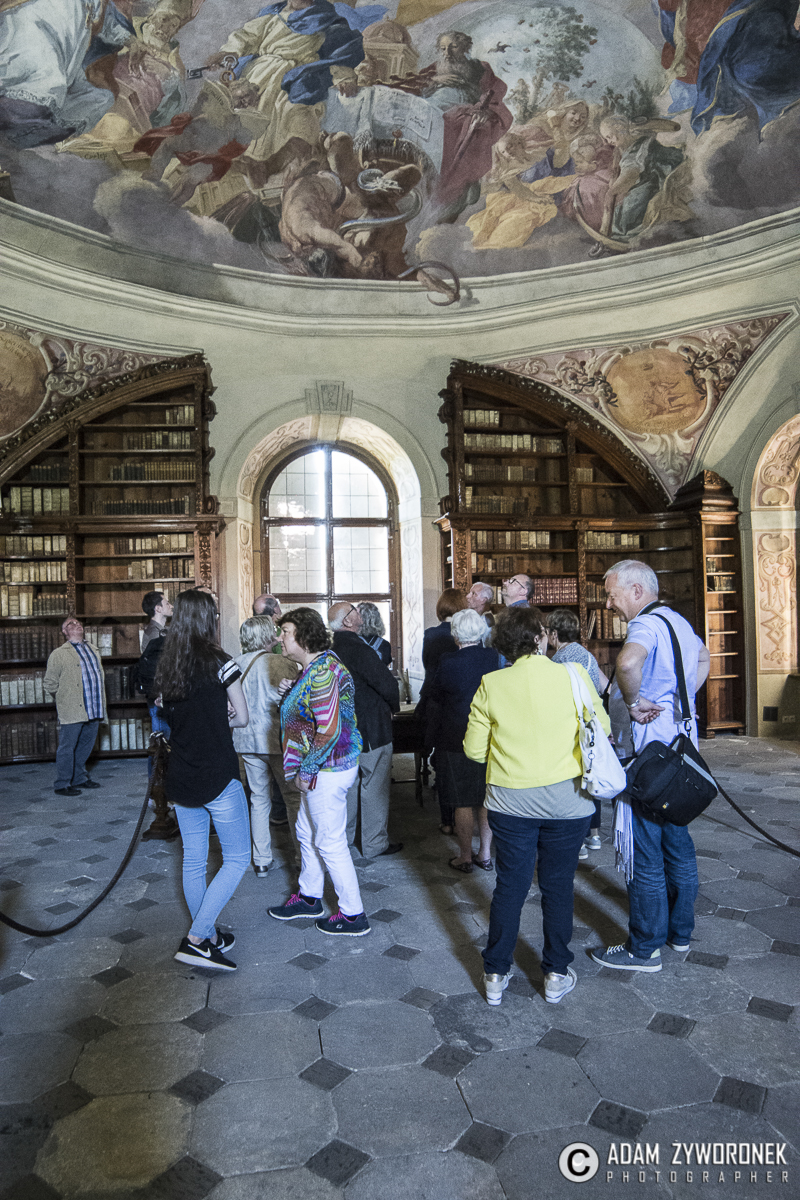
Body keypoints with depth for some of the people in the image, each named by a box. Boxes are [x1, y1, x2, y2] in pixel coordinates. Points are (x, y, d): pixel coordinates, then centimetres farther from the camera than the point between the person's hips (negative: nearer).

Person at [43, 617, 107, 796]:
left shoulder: (92, 650, 18)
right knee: (67, 748, -1)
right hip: (72, 712, -6)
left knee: (86, 746, 14)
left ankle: (79, 778, 28)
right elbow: (49, 683, 1)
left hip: (93, 710, 6)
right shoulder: (59, 654, -2)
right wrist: (65, 698, 6)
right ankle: (62, 785, 8)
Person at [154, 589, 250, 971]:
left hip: (180, 780, 6)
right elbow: (241, 718, -5)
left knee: (193, 861, 16)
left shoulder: (165, 666, 3)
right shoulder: (220, 663, -14)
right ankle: (197, 939, -1)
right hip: (219, 779, -6)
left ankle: (209, 938, 31)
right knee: (236, 858, 7)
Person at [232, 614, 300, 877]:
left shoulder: (235, 665, 1)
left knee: (259, 799, 15)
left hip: (247, 742, 5)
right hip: (277, 740, -5)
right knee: (295, 799, 6)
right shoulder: (280, 663, -14)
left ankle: (261, 861, 21)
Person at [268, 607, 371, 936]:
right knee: (307, 831, 23)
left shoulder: (322, 671, -24)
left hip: (328, 769, -10)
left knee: (330, 842, 3)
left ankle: (353, 915, 18)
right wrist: (290, 694, 5)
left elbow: (329, 730, -27)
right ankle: (309, 897, 42)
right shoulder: (317, 665, 8)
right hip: (322, 767, 10)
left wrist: (306, 771, -18)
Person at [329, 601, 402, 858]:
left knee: (349, 783, 20)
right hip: (371, 731, -8)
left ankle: (343, 836, 32)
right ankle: (375, 844, 14)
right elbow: (388, 684, -25)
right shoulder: (359, 649, -22)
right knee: (375, 788, 4)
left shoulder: (331, 649, 3)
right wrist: (393, 707, -5)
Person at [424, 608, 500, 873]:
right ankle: (485, 854, 26)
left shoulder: (448, 663, -15)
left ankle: (465, 857, 19)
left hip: (456, 742, -4)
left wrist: (430, 741, 6)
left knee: (462, 802, 8)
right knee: (486, 799, 16)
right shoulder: (495, 658, -6)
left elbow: (435, 704, -5)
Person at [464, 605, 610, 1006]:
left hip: (510, 800, 1)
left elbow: (474, 749, -2)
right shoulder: (573, 676, -11)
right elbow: (602, 729, 0)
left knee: (509, 886, 13)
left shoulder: (491, 685, -8)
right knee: (558, 886, 15)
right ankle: (556, 975, 27)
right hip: (566, 799, -1)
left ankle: (495, 975, 25)